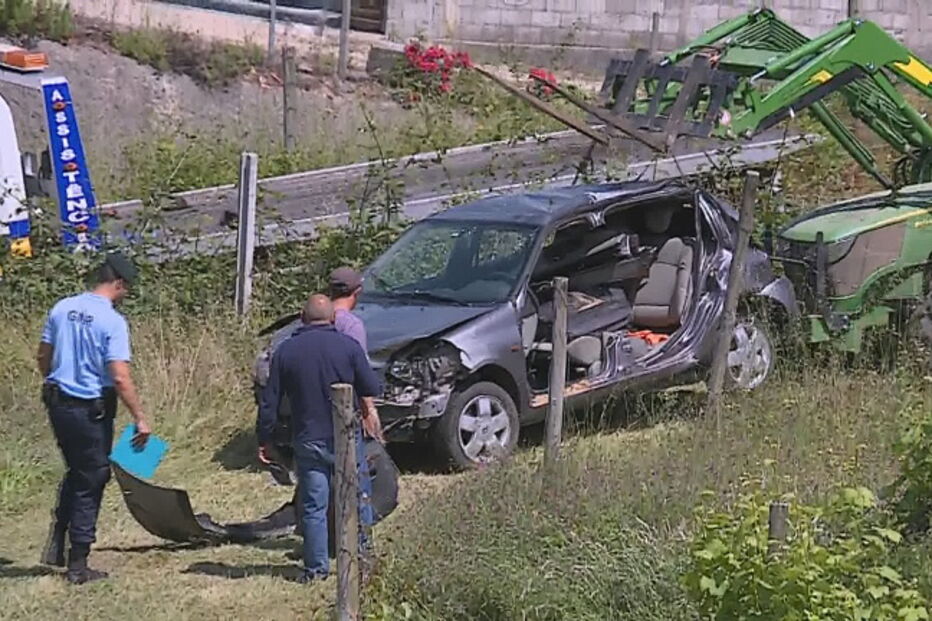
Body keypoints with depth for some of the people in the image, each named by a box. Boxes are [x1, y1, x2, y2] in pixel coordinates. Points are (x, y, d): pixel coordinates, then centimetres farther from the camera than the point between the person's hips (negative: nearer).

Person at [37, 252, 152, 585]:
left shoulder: (61, 308, 4)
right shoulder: (112, 321, -16)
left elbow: (43, 357, 12)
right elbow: (120, 377, -20)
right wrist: (140, 418, -14)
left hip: (58, 403, 6)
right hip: (91, 410, -6)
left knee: (76, 473, 24)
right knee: (90, 482, 4)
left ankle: (56, 541, 15)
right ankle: (78, 565, 9)